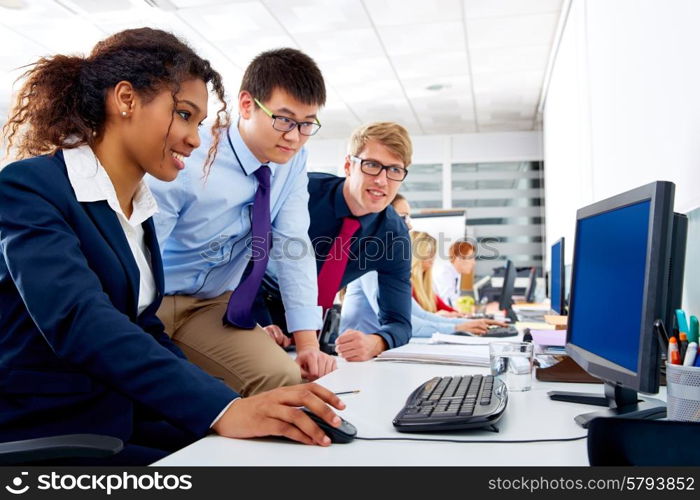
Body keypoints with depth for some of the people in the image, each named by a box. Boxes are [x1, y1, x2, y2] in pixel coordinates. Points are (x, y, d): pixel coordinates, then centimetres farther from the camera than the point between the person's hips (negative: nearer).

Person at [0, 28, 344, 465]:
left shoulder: (139, 208, 11)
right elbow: (79, 321, -29)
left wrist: (233, 405, -3)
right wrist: (221, 408, -39)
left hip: (126, 421, 7)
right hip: (40, 436, -7)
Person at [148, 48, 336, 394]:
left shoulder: (294, 160, -6)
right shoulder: (188, 162, -24)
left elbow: (293, 248, -6)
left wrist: (308, 343, -12)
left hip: (213, 305, 5)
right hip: (148, 301, -4)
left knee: (285, 378, -18)